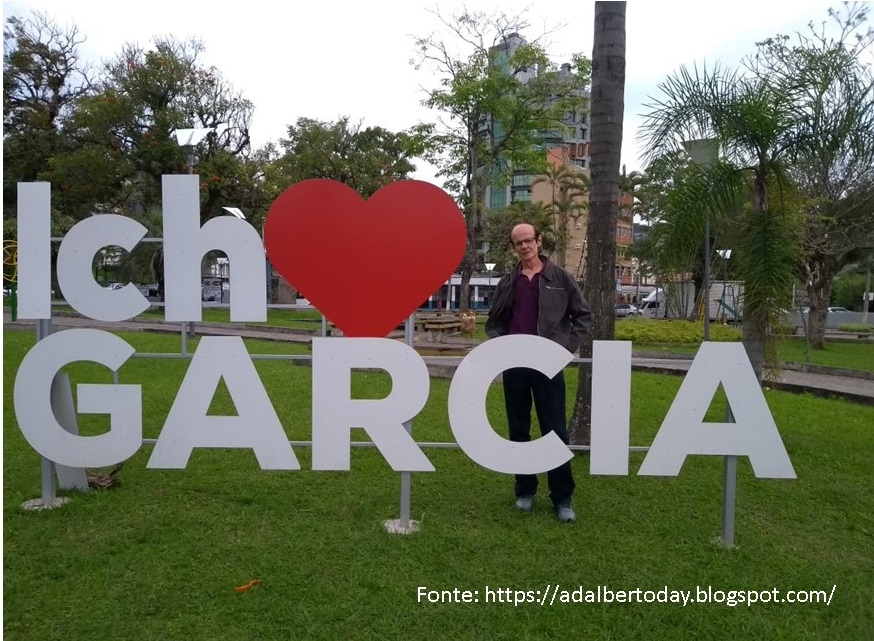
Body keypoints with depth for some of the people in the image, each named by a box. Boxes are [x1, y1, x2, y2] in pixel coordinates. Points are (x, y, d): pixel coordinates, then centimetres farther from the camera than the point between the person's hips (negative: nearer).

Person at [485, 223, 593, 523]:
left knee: (555, 432, -1)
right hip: (514, 364, 3)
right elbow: (494, 321, 18)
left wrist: (567, 347, -3)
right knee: (518, 430, 10)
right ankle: (525, 490, 22)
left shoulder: (559, 278, 1)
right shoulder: (507, 282, 9)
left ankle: (563, 498, 9)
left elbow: (583, 315, 5)